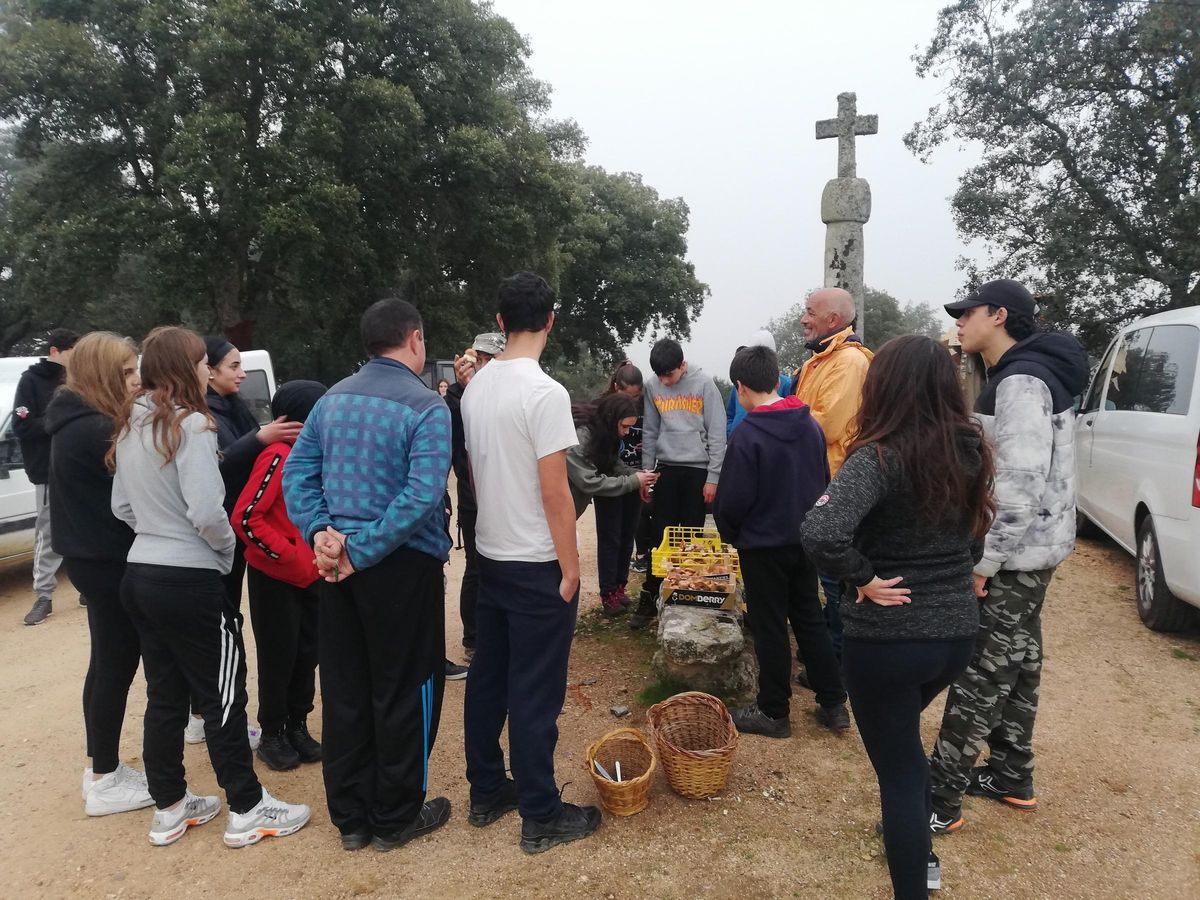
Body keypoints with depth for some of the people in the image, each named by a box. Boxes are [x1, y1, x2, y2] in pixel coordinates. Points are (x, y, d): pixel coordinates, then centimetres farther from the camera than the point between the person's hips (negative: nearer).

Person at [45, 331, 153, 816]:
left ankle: (105, 770, 31)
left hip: (93, 557, 10)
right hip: (108, 561, -10)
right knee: (116, 665, 1)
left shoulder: (78, 423, 11)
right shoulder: (94, 430, -22)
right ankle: (104, 781, 15)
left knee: (110, 664, 18)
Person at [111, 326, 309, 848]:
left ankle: (169, 808, 30)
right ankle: (247, 811, 15)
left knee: (165, 695, 17)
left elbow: (122, 507, 16)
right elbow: (207, 511, -24)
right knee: (223, 697, 4)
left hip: (140, 574, 8)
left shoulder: (130, 427, 9)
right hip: (189, 580, -8)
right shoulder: (189, 424, -17)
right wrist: (228, 548, -6)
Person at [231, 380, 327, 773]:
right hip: (275, 576, -7)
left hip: (311, 575, 7)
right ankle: (271, 735, 22)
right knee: (278, 656, 6)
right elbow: (245, 517, -21)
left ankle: (297, 726, 28)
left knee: (306, 653, 13)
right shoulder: (278, 456, -18)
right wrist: (286, 554, -19)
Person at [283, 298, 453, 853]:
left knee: (344, 689, 15)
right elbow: (421, 496, -23)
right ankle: (395, 818, 23)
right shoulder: (426, 407, -13)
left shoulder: (332, 400, 7)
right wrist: (363, 552, -19)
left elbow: (297, 473, 4)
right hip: (403, 564, -6)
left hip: (341, 563, 7)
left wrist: (320, 532, -5)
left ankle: (350, 817, 29)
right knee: (404, 691, 8)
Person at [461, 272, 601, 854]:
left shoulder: (476, 386, 6)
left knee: (487, 678, 16)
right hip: (537, 565, -8)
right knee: (535, 694, 2)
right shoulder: (544, 393, -19)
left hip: (490, 557, 8)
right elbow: (554, 493, -19)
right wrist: (571, 568, -11)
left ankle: (486, 793, 31)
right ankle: (541, 817, 16)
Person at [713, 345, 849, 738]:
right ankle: (834, 705, 26)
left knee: (770, 628, 6)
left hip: (763, 546, -6)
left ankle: (774, 712, 20)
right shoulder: (810, 424, 0)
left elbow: (733, 500, -17)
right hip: (805, 540, 6)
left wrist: (731, 535, 1)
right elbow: (824, 480, 9)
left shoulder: (746, 434, -20)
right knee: (810, 619, 18)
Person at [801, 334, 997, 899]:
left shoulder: (879, 457, -21)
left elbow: (819, 534, -36)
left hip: (887, 638, -7)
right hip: (956, 630, 7)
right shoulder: (970, 450, -1)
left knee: (897, 768, 11)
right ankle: (919, 855, 48)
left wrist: (862, 579, -21)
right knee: (904, 740, 31)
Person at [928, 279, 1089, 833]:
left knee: (980, 674, -4)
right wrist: (987, 552, 14)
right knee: (1016, 664, 18)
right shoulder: (1020, 375, 13)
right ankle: (1012, 778, 33)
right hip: (1027, 550, 10)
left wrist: (985, 561, -22)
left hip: (1013, 556, -10)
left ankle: (940, 799, 5)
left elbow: (1022, 483, -26)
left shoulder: (1020, 381, -19)